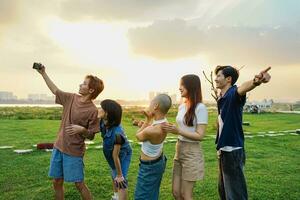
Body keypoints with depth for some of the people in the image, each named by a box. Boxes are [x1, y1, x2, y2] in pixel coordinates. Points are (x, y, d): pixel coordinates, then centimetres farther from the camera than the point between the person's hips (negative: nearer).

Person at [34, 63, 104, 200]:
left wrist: (81, 129, -29)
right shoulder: (71, 98, -1)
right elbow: (55, 90, 17)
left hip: (74, 152, -6)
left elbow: (91, 136, -10)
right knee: (57, 182, 15)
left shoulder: (92, 110, -17)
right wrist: (43, 73, 16)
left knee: (79, 184, 3)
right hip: (58, 147, 6)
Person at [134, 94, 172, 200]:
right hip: (159, 161, 8)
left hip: (149, 167, -8)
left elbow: (138, 136, -13)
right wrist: (149, 119, -8)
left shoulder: (151, 131, -36)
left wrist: (147, 119, -11)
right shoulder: (164, 121, -10)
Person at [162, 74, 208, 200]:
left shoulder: (200, 108, -16)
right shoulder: (182, 106, 7)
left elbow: (200, 135, -18)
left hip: (192, 153, -7)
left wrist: (178, 131, -25)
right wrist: (171, 128, -1)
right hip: (179, 150, 7)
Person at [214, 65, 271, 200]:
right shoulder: (222, 99, 10)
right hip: (224, 151, 9)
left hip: (233, 151, -9)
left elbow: (242, 88, -40)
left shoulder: (233, 94, -18)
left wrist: (255, 81, -61)